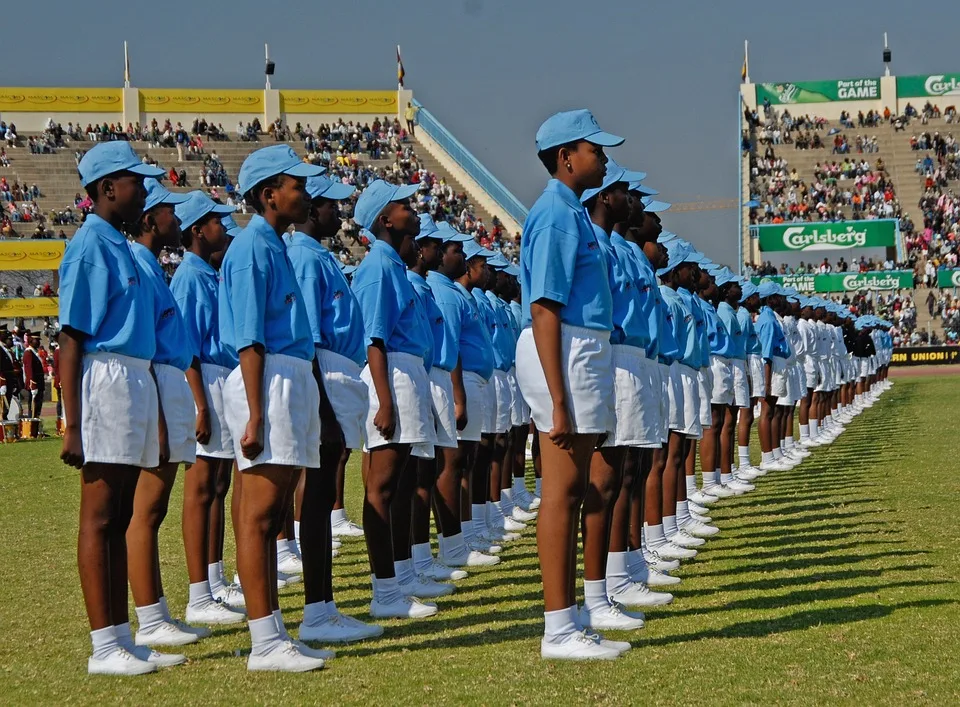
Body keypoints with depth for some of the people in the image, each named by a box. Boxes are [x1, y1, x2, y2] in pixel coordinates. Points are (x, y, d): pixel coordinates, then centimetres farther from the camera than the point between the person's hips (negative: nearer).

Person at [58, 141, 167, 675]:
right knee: (100, 519, -5)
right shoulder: (90, 247, -10)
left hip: (136, 382, 9)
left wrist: (156, 415, 23)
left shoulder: (121, 247, 18)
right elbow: (71, 342, -14)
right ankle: (105, 647, -3)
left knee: (123, 517, 12)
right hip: (106, 379, -9)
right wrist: (73, 426, -19)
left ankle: (123, 639, 17)